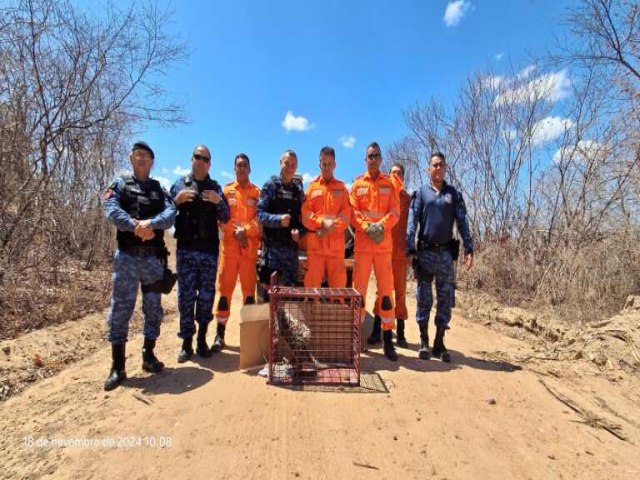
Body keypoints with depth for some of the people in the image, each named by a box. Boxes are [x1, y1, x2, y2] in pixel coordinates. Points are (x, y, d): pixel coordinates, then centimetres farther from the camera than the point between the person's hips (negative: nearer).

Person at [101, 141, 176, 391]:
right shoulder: (120, 183, 9)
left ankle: (149, 355, 23)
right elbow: (110, 208, -10)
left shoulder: (159, 189, 13)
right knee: (121, 308, 0)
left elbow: (171, 213, -5)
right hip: (127, 255, -2)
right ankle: (117, 366, 9)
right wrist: (135, 225, -25)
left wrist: (151, 223, -24)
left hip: (154, 256, 2)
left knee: (153, 307, 8)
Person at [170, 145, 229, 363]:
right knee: (186, 296, 4)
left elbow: (225, 218, 5)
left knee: (206, 296, 6)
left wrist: (219, 202, -14)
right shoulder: (180, 184, 9)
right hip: (185, 250, 0)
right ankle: (187, 342, 13)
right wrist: (177, 201, -12)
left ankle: (202, 340, 18)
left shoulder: (215, 188, 10)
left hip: (209, 250, 1)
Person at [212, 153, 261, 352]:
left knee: (249, 288, 3)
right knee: (225, 287, 0)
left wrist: (245, 230, -14)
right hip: (229, 244, 0)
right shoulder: (226, 190, 12)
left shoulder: (257, 192, 10)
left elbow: (260, 218, 0)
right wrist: (235, 232, -11)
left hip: (250, 245, 0)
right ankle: (220, 334, 7)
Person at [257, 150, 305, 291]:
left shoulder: (299, 190, 12)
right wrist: (278, 219, -23)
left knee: (291, 286, 10)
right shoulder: (270, 185, 1)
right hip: (272, 246, -3)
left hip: (292, 246, 4)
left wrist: (300, 232, -8)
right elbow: (260, 214, -7)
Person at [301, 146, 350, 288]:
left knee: (338, 283, 4)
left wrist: (331, 227, -13)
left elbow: (346, 214, 2)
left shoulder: (341, 187, 13)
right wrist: (322, 222, -14)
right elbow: (305, 214, 1)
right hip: (315, 242, 0)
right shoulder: (312, 186, 12)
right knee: (312, 283, 0)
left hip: (336, 242, 1)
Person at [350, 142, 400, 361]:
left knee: (386, 288, 1)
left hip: (384, 242, 1)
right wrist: (366, 226, -14)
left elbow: (395, 211, 3)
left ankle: (388, 339, 9)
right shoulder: (358, 184, 11)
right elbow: (352, 211, 2)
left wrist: (381, 225, -14)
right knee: (359, 288, 2)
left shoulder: (389, 184, 12)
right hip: (362, 241, 0)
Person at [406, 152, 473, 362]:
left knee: (445, 299, 4)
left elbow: (462, 222, 4)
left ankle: (439, 343, 16)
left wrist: (469, 249, -6)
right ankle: (423, 342, 16)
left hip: (446, 253, 2)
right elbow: (412, 222, -2)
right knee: (424, 298, 4)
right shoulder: (421, 193, 5)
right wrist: (410, 250, -12)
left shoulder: (454, 194, 10)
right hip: (425, 252, -2)